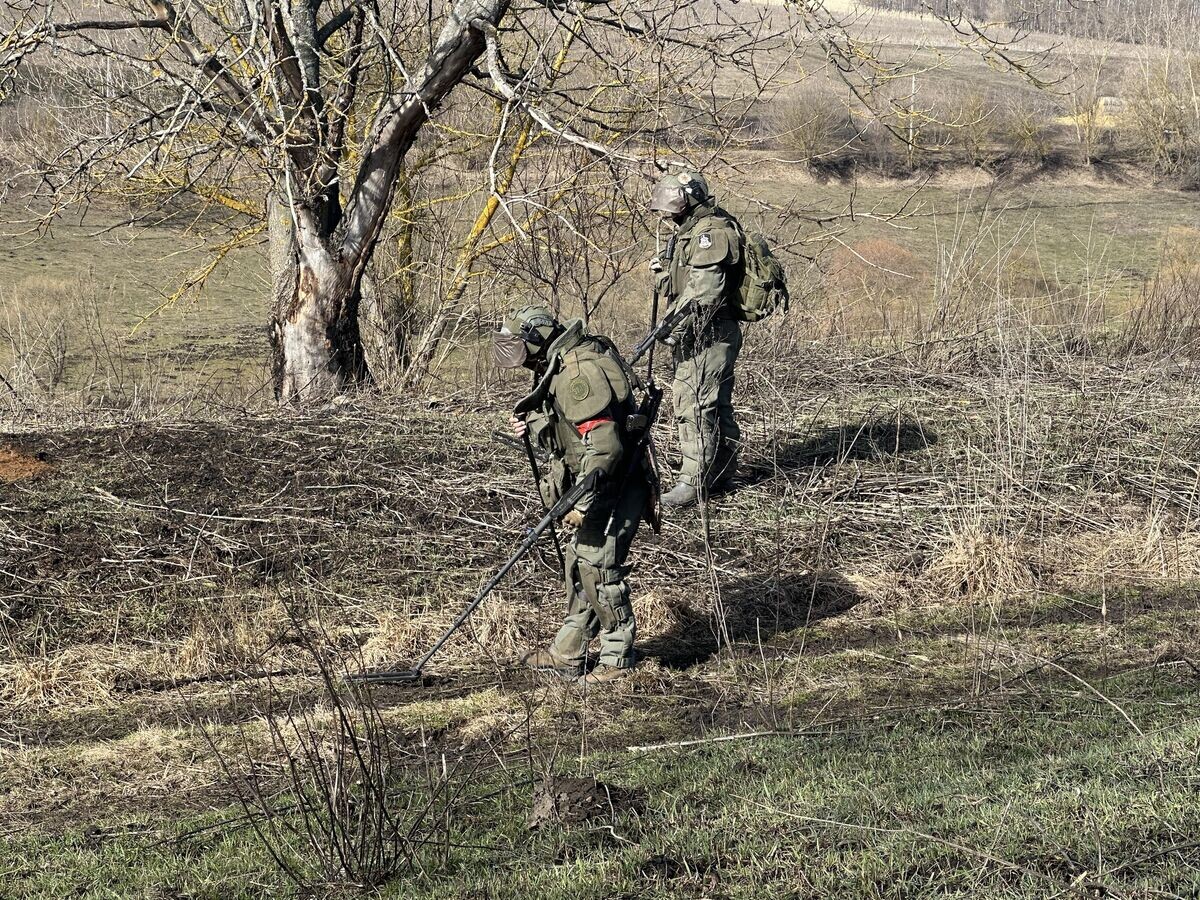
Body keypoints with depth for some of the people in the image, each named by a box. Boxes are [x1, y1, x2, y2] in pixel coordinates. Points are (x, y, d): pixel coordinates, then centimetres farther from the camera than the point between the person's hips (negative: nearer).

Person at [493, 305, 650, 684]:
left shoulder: (580, 372, -23)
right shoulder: (562, 366, 11)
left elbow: (604, 444, -28)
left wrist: (582, 503, -25)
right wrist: (533, 429, 4)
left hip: (614, 488, -11)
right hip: (600, 487, 11)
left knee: (598, 567, -5)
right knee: (579, 565, 15)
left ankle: (618, 657, 7)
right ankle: (566, 655, 23)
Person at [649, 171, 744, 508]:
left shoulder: (712, 233, -17)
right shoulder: (691, 231, 17)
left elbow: (703, 291, -24)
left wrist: (675, 327, -22)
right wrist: (663, 270, 7)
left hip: (706, 336, -11)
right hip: (704, 337, 11)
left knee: (694, 405, -10)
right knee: (717, 405, 16)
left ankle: (693, 482, -9)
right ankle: (722, 474, 25)